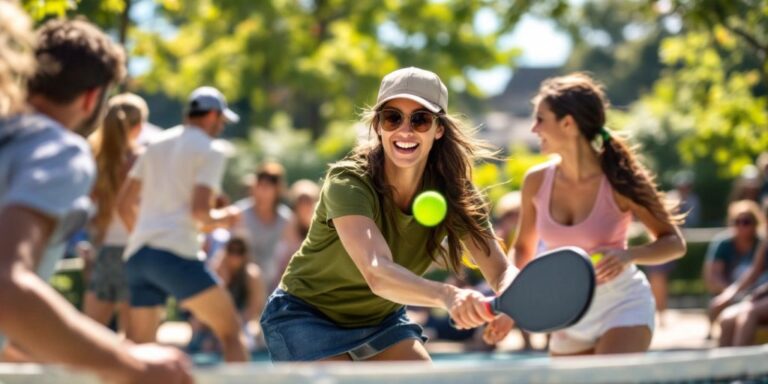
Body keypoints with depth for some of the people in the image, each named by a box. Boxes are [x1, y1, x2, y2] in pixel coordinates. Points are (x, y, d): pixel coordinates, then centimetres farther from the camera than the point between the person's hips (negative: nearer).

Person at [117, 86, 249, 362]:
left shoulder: (156, 145, 19)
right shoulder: (210, 150, 0)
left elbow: (124, 204, 20)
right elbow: (199, 210, -13)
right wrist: (223, 219, 7)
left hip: (136, 254, 7)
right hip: (176, 255, -7)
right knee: (230, 330, 3)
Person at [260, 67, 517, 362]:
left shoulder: (453, 192, -16)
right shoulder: (348, 182, -31)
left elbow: (501, 270, -24)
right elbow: (377, 273, -48)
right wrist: (448, 296, -66)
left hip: (382, 319, 5)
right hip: (307, 318, -5)